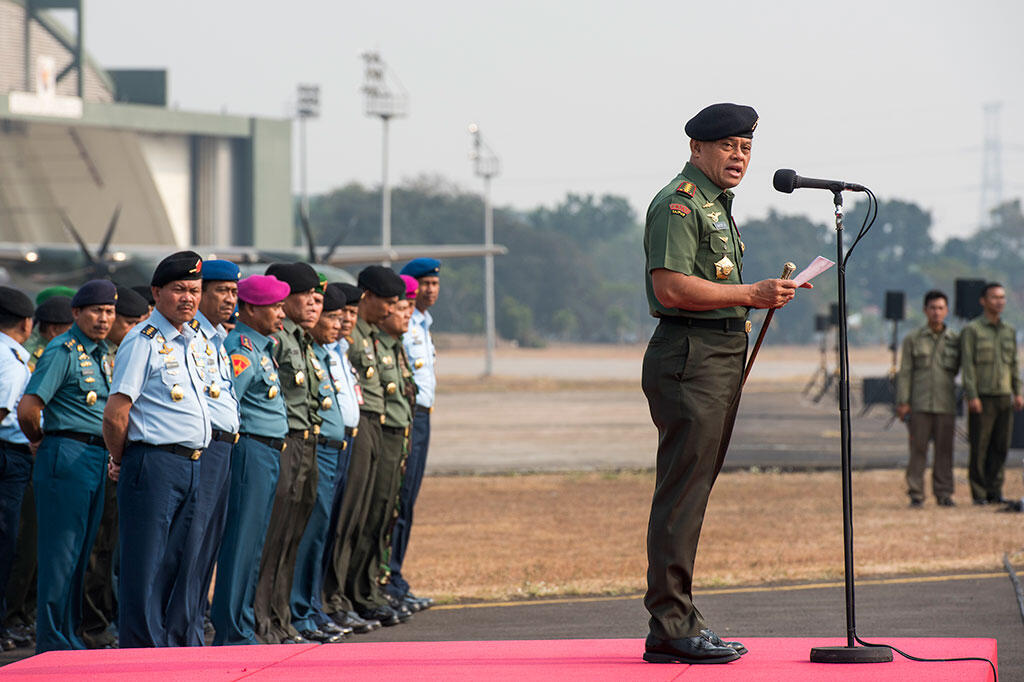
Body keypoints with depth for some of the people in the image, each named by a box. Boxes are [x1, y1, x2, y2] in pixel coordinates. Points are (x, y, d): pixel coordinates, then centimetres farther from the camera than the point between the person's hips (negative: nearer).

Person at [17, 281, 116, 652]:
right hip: (67, 457, -9)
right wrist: (40, 440, 0)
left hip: (96, 460, 9)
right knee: (61, 551, -6)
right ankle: (52, 642, -3)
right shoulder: (62, 351, -11)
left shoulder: (100, 353, 16)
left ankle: (68, 636, 19)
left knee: (79, 552, 12)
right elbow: (28, 410, -17)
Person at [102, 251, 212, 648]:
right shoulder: (143, 342, -9)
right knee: (145, 568, -5)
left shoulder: (195, 339, 15)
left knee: (176, 566, 10)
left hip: (193, 465, 8)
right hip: (155, 463, -8)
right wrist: (120, 462, 1)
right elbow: (115, 414, -13)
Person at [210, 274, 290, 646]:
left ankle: (239, 625, 18)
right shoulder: (240, 348, -14)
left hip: (268, 457, 10)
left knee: (252, 544, 13)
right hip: (250, 451, -10)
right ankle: (233, 633, -5)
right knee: (241, 543, -7)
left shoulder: (263, 346, 17)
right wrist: (236, 438, -16)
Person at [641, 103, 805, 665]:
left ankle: (679, 622, 15)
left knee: (692, 494, 12)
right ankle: (671, 629, -11)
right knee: (681, 496, -11)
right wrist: (750, 294, -21)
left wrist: (764, 296, 19)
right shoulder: (679, 202, -10)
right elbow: (671, 286, -21)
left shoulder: (716, 206, 23)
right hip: (689, 357, -10)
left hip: (721, 356, 10)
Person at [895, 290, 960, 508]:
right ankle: (916, 494, 0)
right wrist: (902, 403, -6)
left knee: (944, 449, 2)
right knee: (918, 449, -3)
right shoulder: (912, 340, 4)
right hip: (920, 404, -1)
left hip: (945, 404, 1)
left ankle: (944, 494, 7)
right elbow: (905, 373, 1)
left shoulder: (955, 340, 8)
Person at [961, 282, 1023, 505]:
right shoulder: (971, 330, -3)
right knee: (979, 447, -3)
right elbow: (968, 365, -8)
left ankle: (995, 491, 9)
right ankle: (979, 493, 1)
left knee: (1001, 447, 3)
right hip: (982, 398, -5)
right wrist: (972, 396, -16)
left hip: (1004, 397, 5)